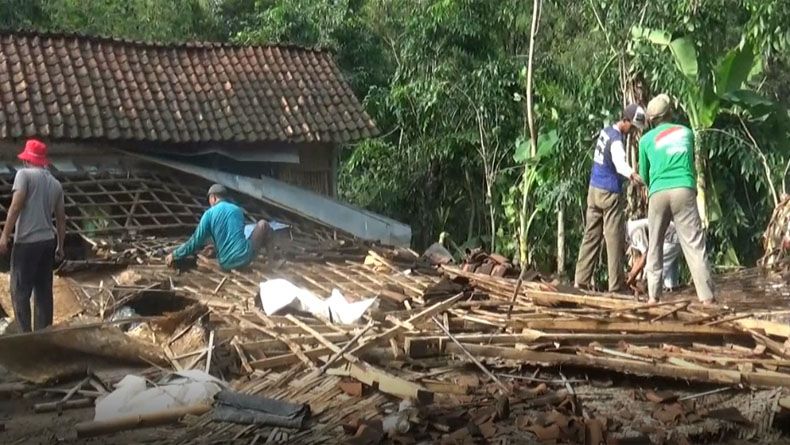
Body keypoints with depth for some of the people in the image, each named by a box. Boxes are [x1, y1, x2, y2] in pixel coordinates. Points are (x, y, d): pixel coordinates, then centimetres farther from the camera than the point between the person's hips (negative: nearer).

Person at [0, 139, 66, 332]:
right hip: (48, 241, 6)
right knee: (44, 292, 10)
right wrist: (60, 245, 20)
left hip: (27, 242, -6)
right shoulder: (55, 183, 13)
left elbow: (16, 206, -13)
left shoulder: (24, 174, -4)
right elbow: (61, 218, 14)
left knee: (20, 292, -1)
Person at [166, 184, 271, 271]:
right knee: (262, 224, 17)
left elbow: (196, 241, 0)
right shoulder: (238, 210, 9)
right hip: (244, 257, -1)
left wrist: (175, 255, 11)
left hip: (226, 264, 1)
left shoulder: (209, 214, 0)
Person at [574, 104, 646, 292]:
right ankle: (616, 285, -2)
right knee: (615, 240, -4)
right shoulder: (616, 140, -19)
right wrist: (632, 174, -57)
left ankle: (580, 280, 8)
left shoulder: (605, 131, 9)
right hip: (610, 194, -8)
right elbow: (620, 162, -40)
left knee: (591, 236, 8)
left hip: (594, 190, 8)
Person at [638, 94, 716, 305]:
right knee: (694, 244, -4)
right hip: (684, 190, 0)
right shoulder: (686, 132, 18)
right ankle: (707, 296, -10)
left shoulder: (647, 139, 14)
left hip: (658, 194, 0)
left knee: (654, 246, 11)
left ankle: (653, 295, 6)